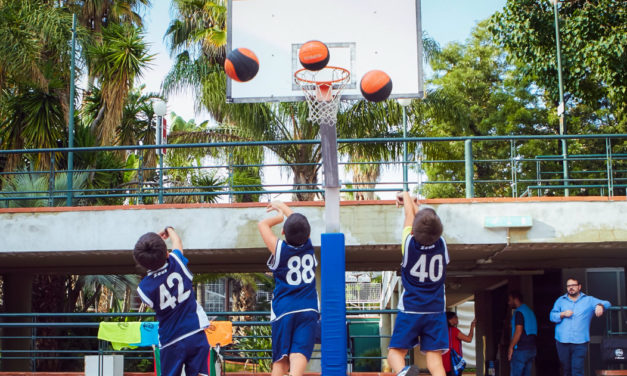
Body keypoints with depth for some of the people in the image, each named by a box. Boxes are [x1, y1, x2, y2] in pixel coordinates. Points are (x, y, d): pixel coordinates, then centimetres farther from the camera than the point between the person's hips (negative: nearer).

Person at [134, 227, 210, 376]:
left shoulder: (144, 287, -11)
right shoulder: (177, 262, -9)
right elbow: (177, 242, 13)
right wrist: (169, 229, 36)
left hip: (171, 342, -1)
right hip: (196, 334, 1)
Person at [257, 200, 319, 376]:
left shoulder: (280, 248, -1)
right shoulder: (309, 247, 6)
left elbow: (262, 224, 13)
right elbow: (300, 225, 25)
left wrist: (280, 216, 27)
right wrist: (282, 206, 36)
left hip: (284, 310, -1)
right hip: (308, 309, 1)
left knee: (280, 358, 4)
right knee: (299, 353, -14)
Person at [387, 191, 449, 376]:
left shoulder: (410, 244, -7)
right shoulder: (441, 245, -1)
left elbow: (410, 214, 11)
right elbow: (430, 226, 18)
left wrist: (406, 198, 29)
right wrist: (413, 203, 33)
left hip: (410, 310, -2)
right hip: (436, 311, 2)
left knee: (396, 352, 4)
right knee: (435, 360, -3)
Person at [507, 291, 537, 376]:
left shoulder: (519, 312, -11)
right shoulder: (529, 310, 17)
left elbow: (518, 331, -18)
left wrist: (511, 347, -14)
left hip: (521, 350, -9)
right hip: (531, 349, 9)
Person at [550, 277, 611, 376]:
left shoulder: (589, 300, 10)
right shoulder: (560, 300, 14)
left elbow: (606, 303, 2)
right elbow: (552, 316, 8)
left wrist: (600, 305, -21)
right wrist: (563, 314, -11)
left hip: (580, 342, -2)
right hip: (562, 341, 2)